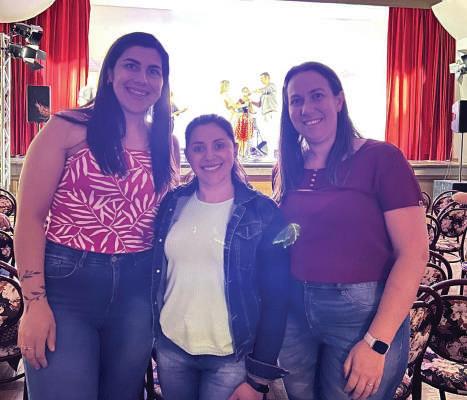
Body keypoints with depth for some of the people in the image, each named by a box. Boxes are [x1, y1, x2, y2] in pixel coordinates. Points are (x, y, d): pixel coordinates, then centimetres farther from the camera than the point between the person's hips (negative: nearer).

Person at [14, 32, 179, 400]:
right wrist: (35, 301, -14)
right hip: (66, 282, -4)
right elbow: (30, 217, -8)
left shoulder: (166, 143, 8)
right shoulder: (68, 128, -6)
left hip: (136, 289, 5)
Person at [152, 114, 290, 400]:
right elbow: (155, 274, 9)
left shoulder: (263, 213, -9)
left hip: (231, 359, -3)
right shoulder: (173, 204, 1)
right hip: (171, 349, 4)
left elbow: (275, 299, -9)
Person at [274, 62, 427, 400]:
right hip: (293, 311, 5)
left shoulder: (381, 158, -10)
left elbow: (414, 253, -14)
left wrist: (376, 342, -17)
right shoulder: (289, 169, 6)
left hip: (362, 315, -4)